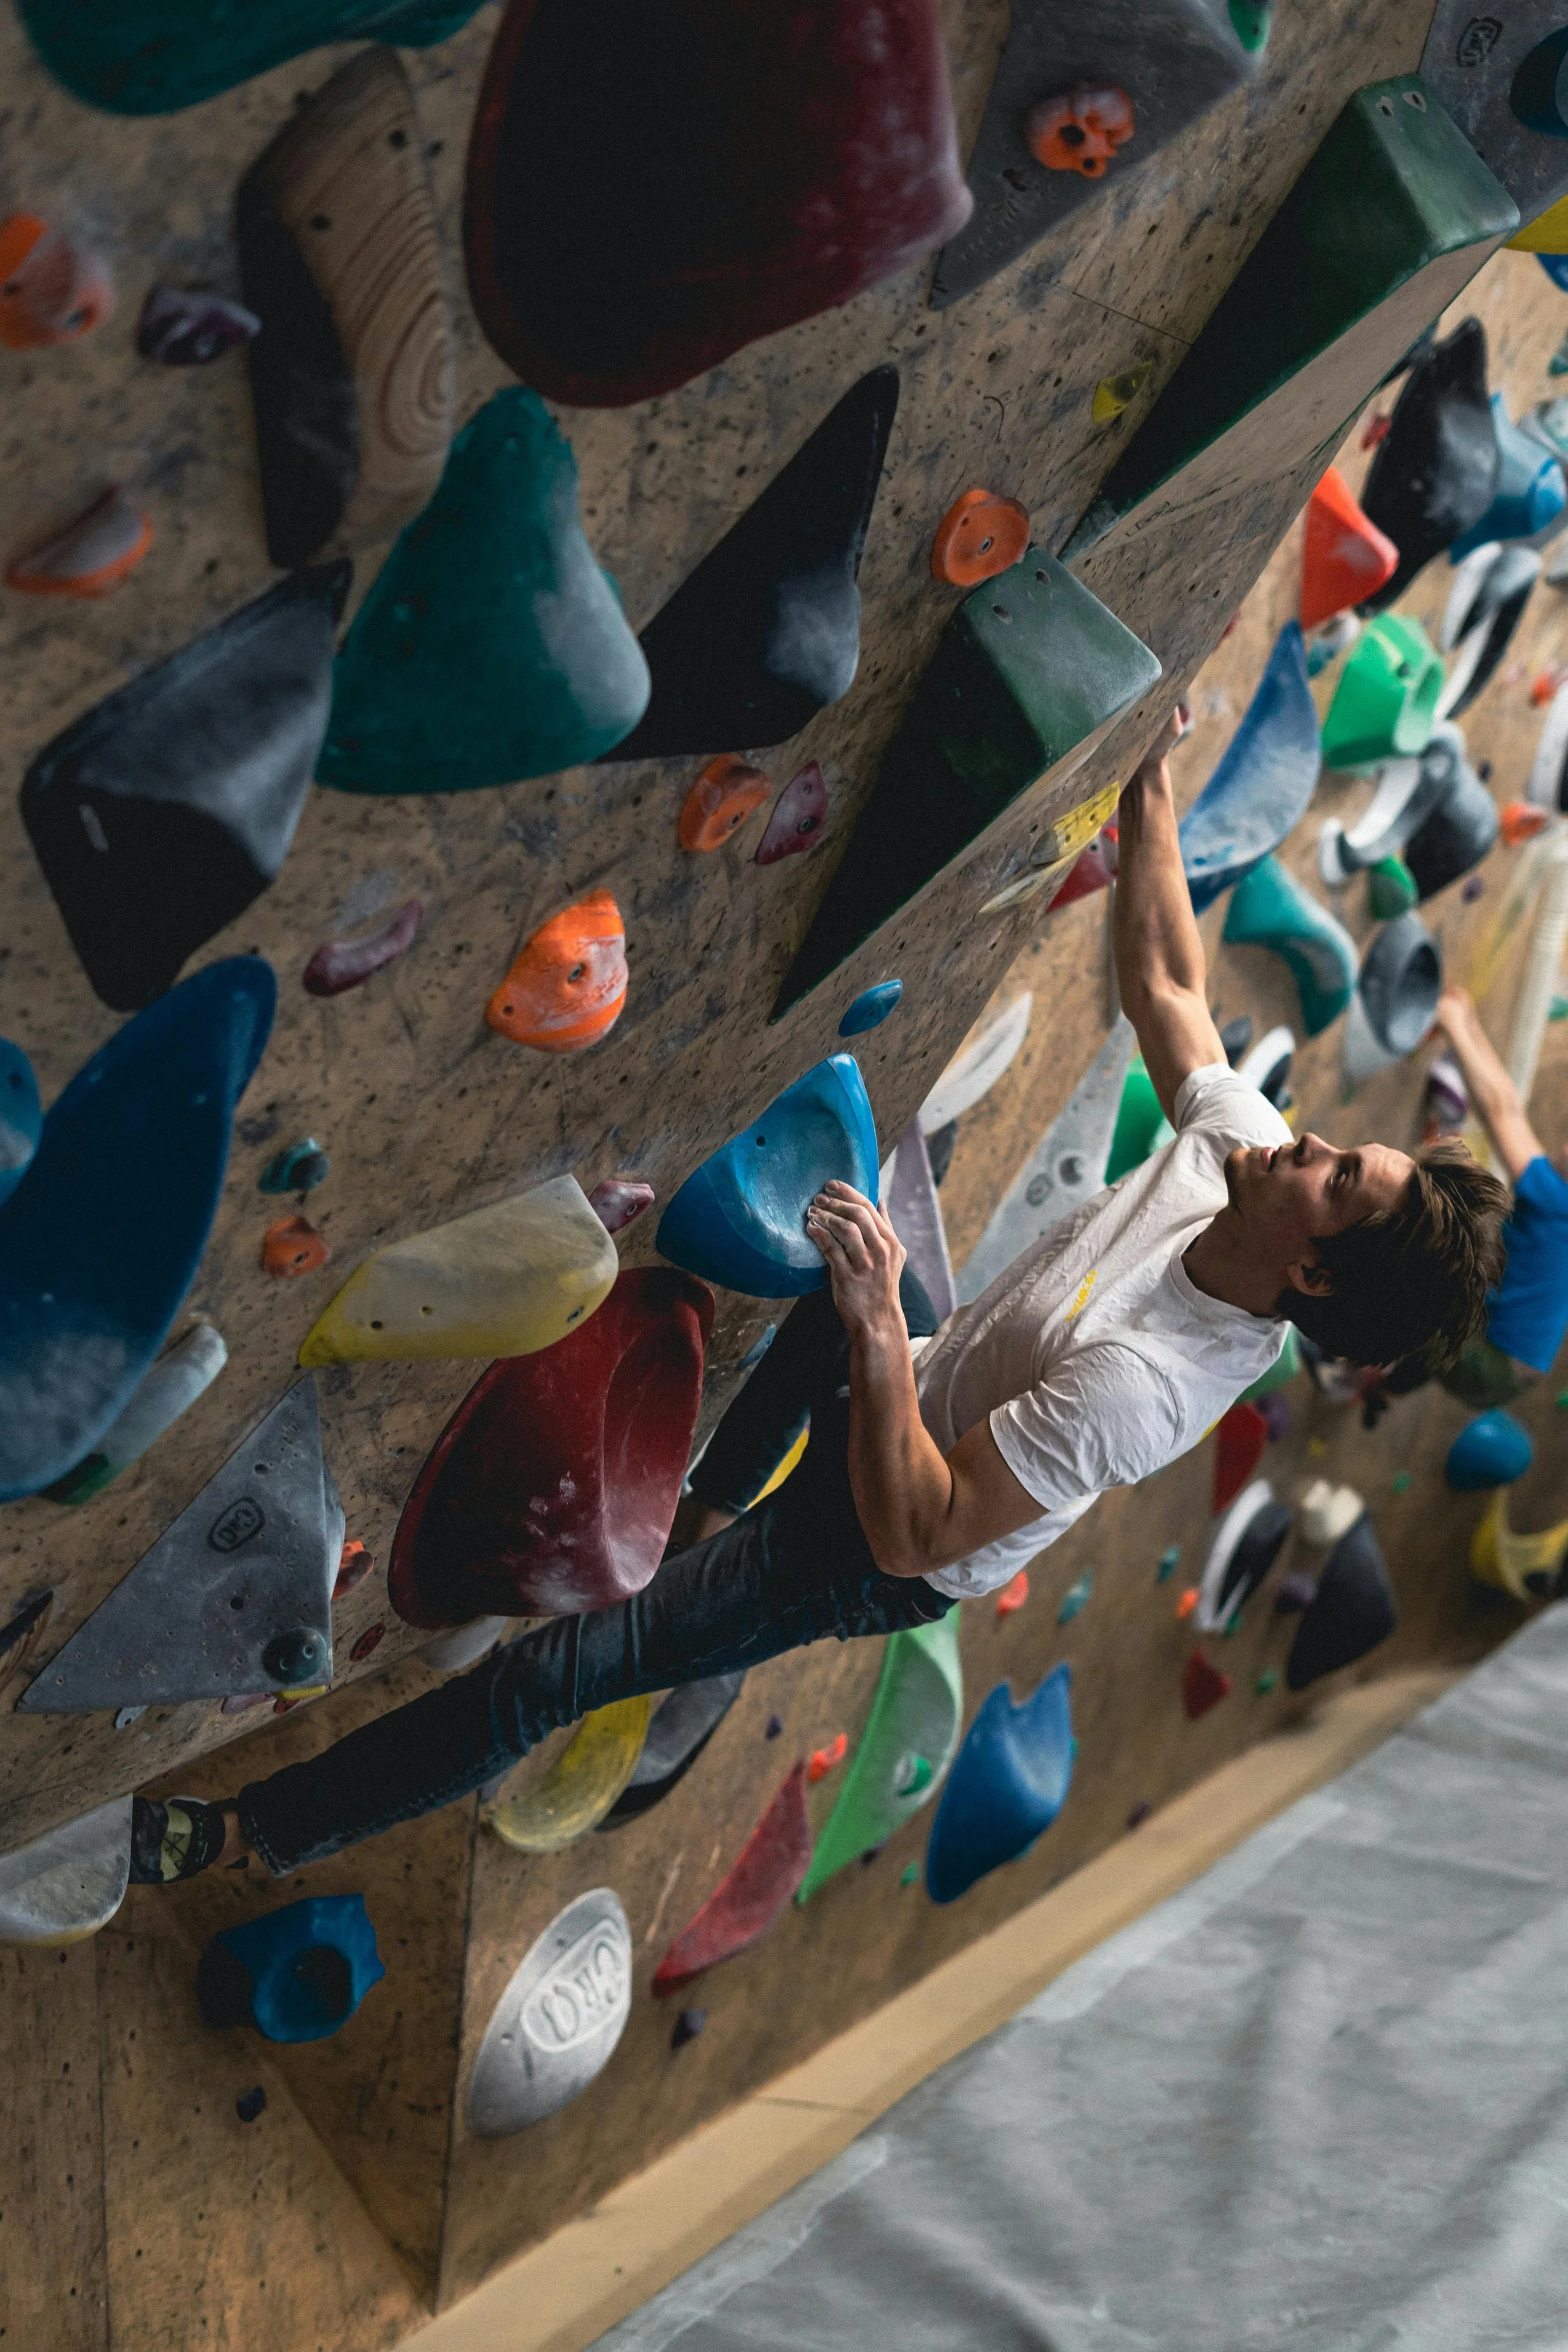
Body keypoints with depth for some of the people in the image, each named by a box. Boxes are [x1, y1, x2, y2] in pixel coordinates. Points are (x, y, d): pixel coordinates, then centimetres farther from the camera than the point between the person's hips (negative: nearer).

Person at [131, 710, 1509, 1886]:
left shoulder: (1144, 1386, -42)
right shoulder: (1244, 1139, -21)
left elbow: (912, 1533, -39)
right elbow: (1164, 976, -4)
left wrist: (877, 1327, -45)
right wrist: (1149, 774, -3)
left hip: (871, 1556, -8)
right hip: (921, 1397, 8)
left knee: (552, 1671, -9)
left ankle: (266, 1831, 9)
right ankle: (715, 1500, 37)